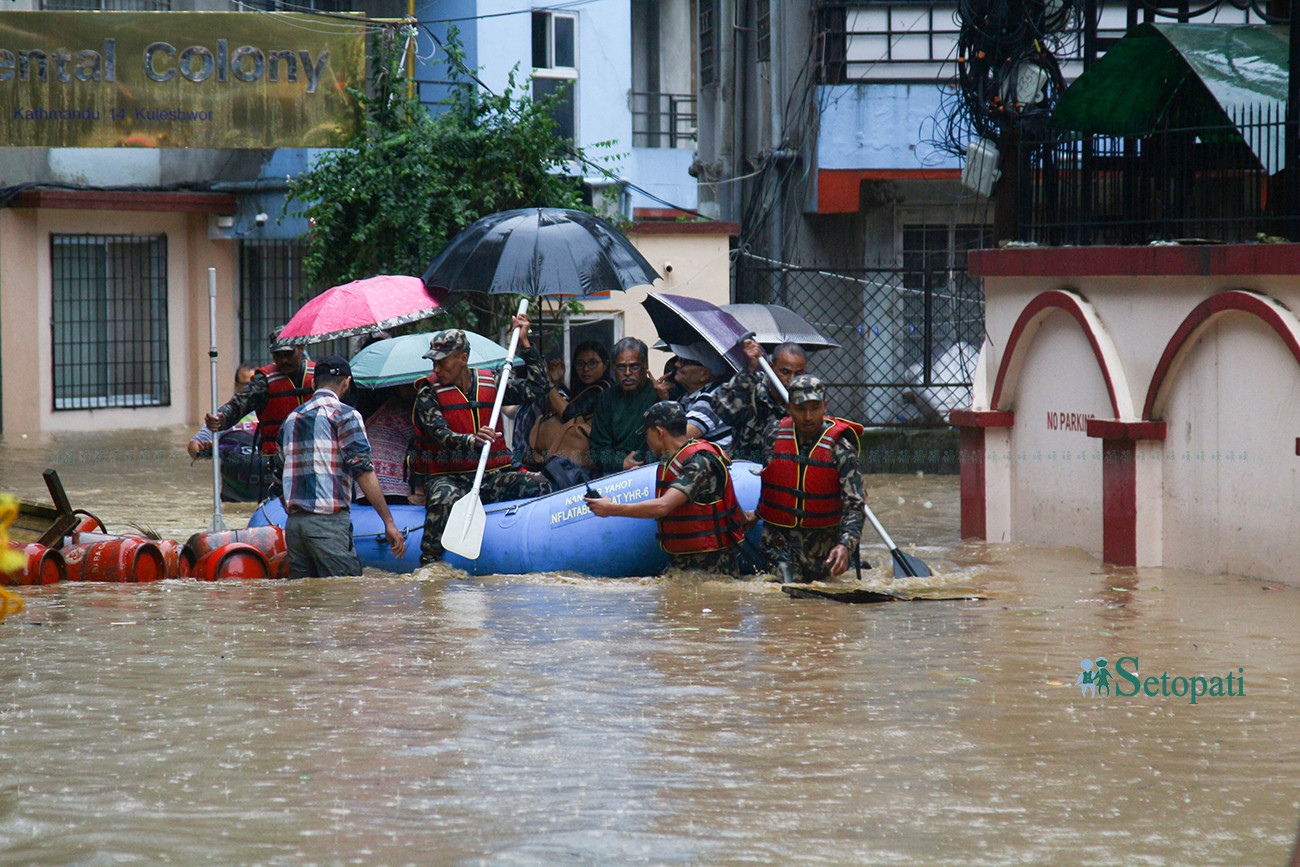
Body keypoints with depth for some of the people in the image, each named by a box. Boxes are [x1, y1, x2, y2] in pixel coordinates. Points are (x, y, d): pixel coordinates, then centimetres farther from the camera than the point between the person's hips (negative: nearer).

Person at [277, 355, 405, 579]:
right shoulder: (344, 415, -2)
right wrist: (389, 523, -9)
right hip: (329, 522, -7)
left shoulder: (290, 420, 19)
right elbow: (363, 470, -9)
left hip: (293, 522, 7)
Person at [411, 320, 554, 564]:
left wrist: (524, 343, 6)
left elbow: (537, 387, 12)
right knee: (445, 498, -38)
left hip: (491, 478, 3)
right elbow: (440, 435, -18)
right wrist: (472, 440, -39)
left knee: (536, 484, -20)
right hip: (447, 476, -3)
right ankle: (429, 562, -24)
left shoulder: (489, 383, 9)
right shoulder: (428, 392, -2)